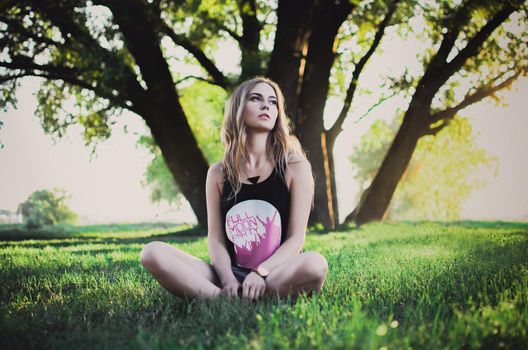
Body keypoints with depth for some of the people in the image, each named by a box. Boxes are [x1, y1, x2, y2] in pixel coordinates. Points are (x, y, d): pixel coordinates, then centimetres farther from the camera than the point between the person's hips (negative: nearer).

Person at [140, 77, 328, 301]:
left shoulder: (295, 167, 2)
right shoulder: (219, 173, 9)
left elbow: (296, 238, -4)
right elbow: (216, 237, 3)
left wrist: (260, 273, -20)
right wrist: (228, 280, -18)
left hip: (276, 277, -2)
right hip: (231, 275, 2)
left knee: (315, 264, -38)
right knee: (152, 253, -19)